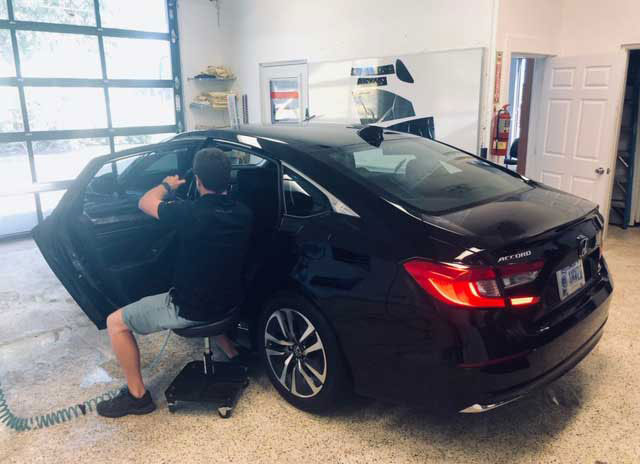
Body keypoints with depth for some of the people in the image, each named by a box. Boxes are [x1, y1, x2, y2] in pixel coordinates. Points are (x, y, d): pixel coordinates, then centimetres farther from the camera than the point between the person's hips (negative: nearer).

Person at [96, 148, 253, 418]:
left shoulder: (191, 213, -24)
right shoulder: (243, 214, -6)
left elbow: (145, 203, -5)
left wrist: (167, 185, 14)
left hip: (190, 310, -6)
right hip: (229, 303, 7)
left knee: (116, 322, 8)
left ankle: (137, 395, 16)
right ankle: (232, 354, 36)